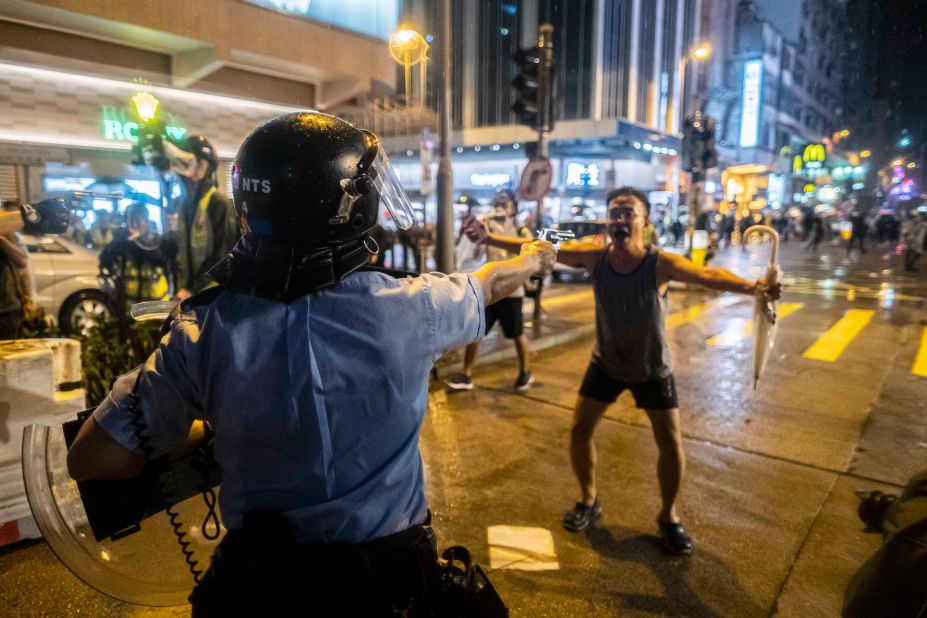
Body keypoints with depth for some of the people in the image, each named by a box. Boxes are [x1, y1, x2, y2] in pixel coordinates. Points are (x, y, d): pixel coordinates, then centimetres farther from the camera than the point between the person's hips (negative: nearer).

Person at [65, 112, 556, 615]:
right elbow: (489, 285, 1)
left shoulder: (203, 332, -21)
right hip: (388, 574, 1)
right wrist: (532, 260, 24)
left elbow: (89, 460, -12)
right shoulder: (407, 308, -21)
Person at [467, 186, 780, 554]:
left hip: (652, 368, -2)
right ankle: (589, 500, 29)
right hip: (606, 363, 2)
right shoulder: (594, 257, -20)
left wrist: (752, 287, -63)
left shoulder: (661, 264, -28)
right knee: (579, 430, 4)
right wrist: (488, 238, -21)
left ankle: (668, 516, 27)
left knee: (671, 445, 1)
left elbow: (708, 276, -43)